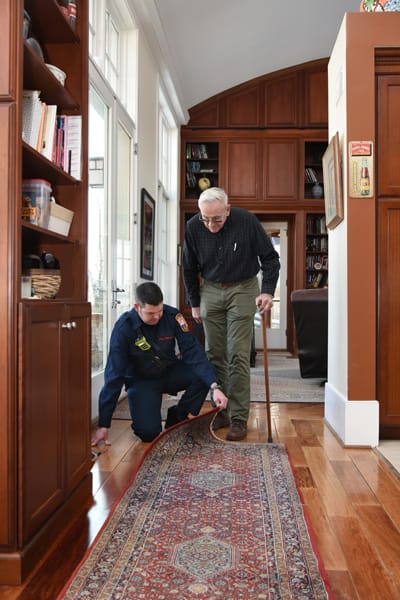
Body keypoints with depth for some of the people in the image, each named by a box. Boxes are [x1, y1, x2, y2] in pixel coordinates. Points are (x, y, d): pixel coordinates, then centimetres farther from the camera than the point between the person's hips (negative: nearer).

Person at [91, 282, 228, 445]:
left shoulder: (172, 316, -20)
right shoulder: (123, 327, -24)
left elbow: (193, 351, -22)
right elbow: (114, 376, -23)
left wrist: (215, 387, -37)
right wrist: (103, 425, -22)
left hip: (170, 372, 3)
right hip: (141, 380, -3)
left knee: (204, 375, -25)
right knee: (148, 433, -22)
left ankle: (177, 415, -1)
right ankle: (144, 411, 14)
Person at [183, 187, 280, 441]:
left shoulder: (246, 221, -18)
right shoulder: (193, 226, -10)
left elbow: (271, 258, -6)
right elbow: (190, 269, 4)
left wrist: (267, 291, -18)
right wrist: (195, 303, 7)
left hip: (242, 289, -3)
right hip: (210, 291, 3)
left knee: (238, 356, -8)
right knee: (214, 355, 4)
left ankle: (239, 418, -1)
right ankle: (221, 411, 17)